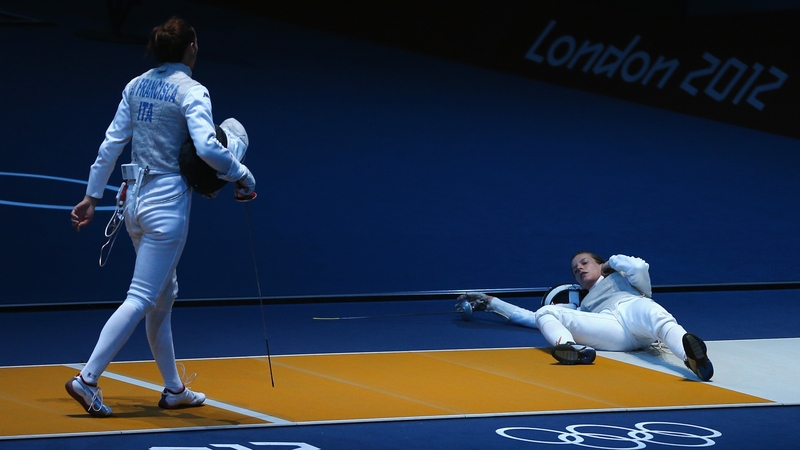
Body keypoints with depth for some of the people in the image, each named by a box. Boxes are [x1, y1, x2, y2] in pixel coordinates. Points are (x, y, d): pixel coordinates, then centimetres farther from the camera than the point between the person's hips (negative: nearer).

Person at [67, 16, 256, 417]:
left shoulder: (136, 86, 7)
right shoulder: (190, 91, -13)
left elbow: (111, 145, 7)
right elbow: (206, 148, -26)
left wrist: (92, 197, 12)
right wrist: (241, 175, -11)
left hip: (134, 197, 8)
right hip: (167, 201, -8)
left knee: (164, 294, 18)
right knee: (141, 300, -8)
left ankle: (174, 389, 24)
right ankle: (87, 380, -17)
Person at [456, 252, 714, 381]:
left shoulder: (621, 277, 39)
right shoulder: (581, 307, 45)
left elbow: (640, 268, 15)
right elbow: (532, 318, 44)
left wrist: (612, 262, 34)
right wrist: (491, 304, 48)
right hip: (611, 331, 3)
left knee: (653, 316, -41)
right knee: (545, 313, -14)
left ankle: (691, 355, -76)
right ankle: (572, 349, -53)